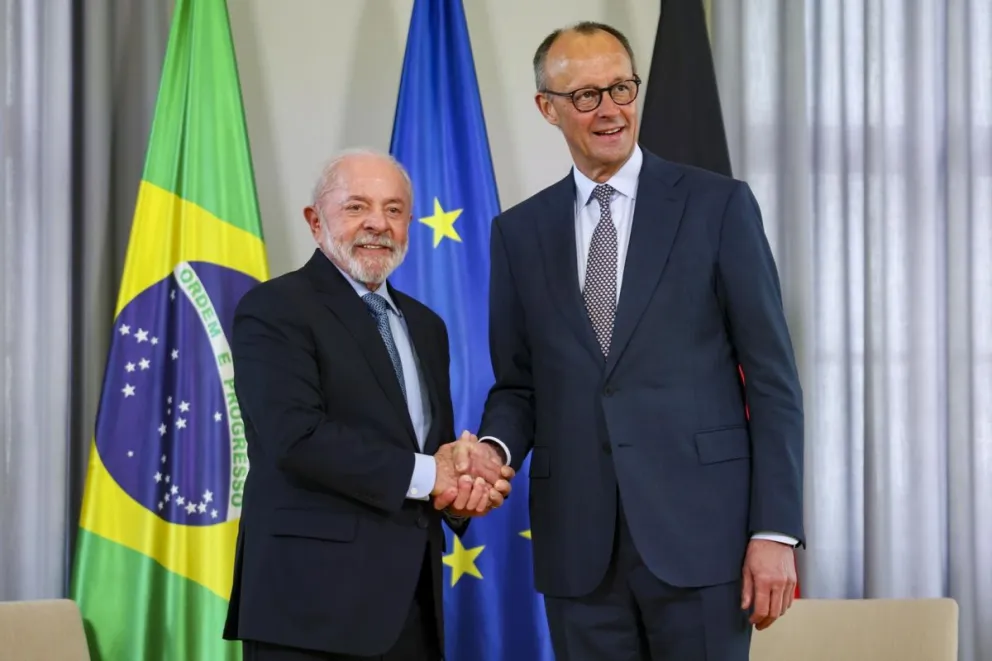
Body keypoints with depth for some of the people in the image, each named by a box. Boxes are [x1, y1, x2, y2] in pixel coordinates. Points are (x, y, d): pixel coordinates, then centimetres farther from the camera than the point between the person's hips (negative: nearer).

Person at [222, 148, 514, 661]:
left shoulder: (425, 326, 20)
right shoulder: (274, 309, -5)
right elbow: (296, 436, -17)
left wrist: (462, 486, -3)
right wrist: (424, 475, -13)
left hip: (412, 599, 7)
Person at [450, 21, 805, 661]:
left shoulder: (719, 205, 1)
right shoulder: (520, 231, 11)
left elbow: (772, 378, -1)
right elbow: (518, 385, 14)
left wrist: (776, 530, -8)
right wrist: (495, 449, -9)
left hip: (699, 532, -3)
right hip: (577, 547, 3)